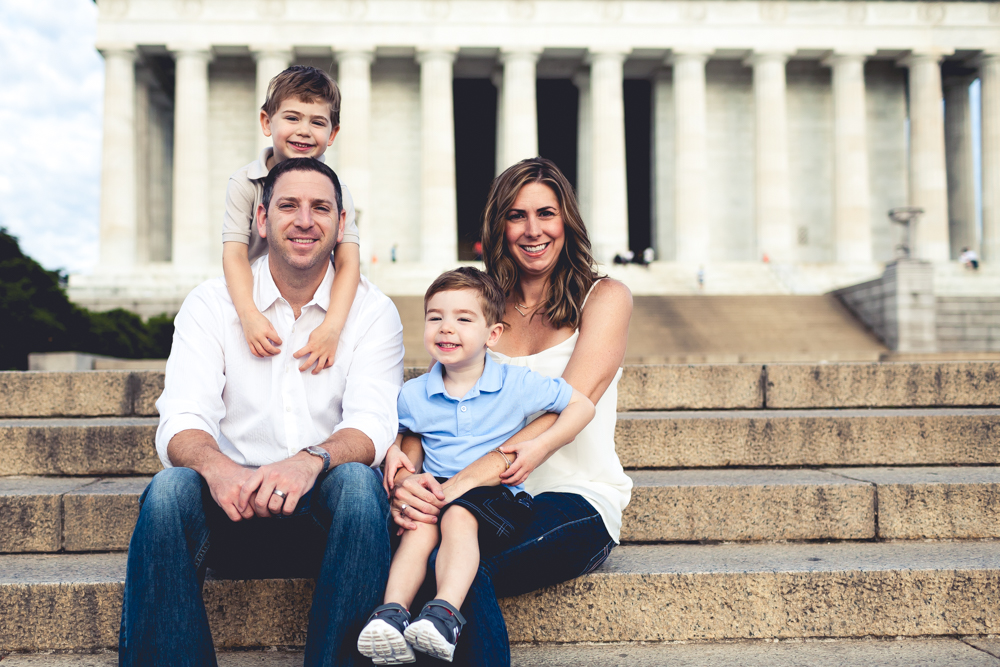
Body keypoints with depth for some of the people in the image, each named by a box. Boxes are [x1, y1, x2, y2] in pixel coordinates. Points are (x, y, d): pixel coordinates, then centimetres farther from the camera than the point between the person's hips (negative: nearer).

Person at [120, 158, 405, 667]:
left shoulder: (372, 310, 3)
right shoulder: (211, 304, 4)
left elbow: (372, 424, -11)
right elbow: (181, 424, -8)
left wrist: (311, 460, -35)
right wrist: (217, 466, -33)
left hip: (326, 514, 0)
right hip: (230, 511, 1)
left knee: (358, 482, -33)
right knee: (169, 489, -30)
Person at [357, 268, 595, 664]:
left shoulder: (518, 385, 1)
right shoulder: (413, 396, 9)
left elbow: (582, 406, 3)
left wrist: (536, 447, -7)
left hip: (495, 496, -3)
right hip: (435, 491, 3)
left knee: (459, 514, -35)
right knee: (419, 525, -30)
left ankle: (445, 612, -48)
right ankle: (393, 611, -41)